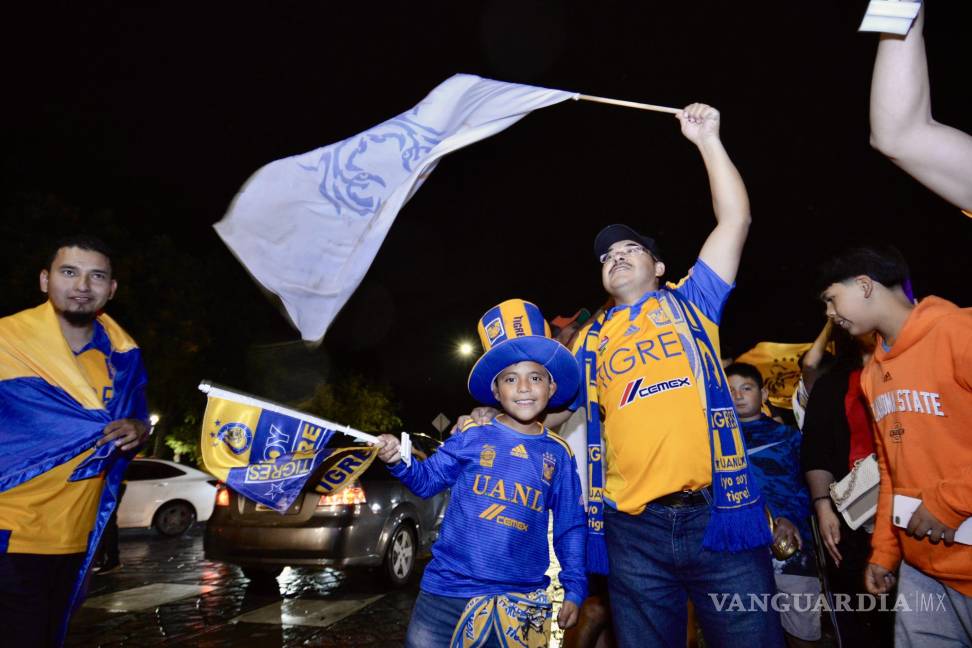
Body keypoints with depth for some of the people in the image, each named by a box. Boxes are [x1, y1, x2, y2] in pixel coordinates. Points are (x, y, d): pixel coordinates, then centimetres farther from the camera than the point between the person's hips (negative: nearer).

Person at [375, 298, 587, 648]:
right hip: (447, 591, -1)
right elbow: (427, 479, 5)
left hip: (521, 603, 1)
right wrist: (399, 461, -14)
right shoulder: (472, 436, -3)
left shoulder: (559, 454, 2)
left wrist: (574, 588, 7)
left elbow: (570, 526, 8)